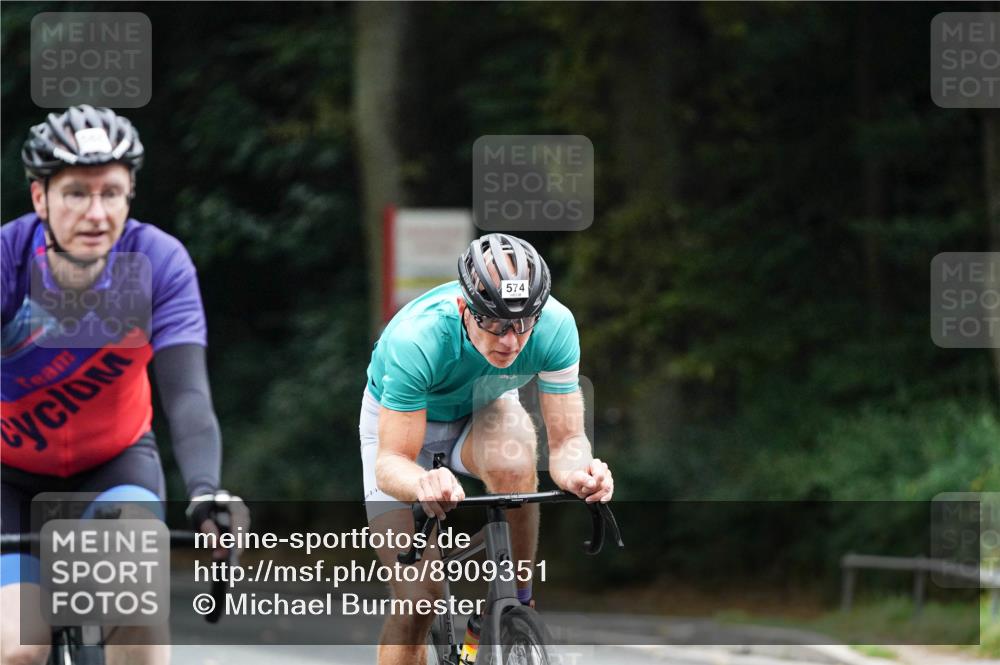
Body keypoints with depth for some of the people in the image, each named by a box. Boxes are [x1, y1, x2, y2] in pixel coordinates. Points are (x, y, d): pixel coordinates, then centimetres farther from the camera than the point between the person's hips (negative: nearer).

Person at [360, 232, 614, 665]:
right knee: (416, 601, -14)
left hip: (483, 410, 2)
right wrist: (422, 484, -61)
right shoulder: (417, 338, -39)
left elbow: (566, 439, -27)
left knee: (512, 464, -36)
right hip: (399, 422, -2)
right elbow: (391, 462, -37)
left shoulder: (555, 325, -31)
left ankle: (520, 602, -15)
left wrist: (578, 471, -51)